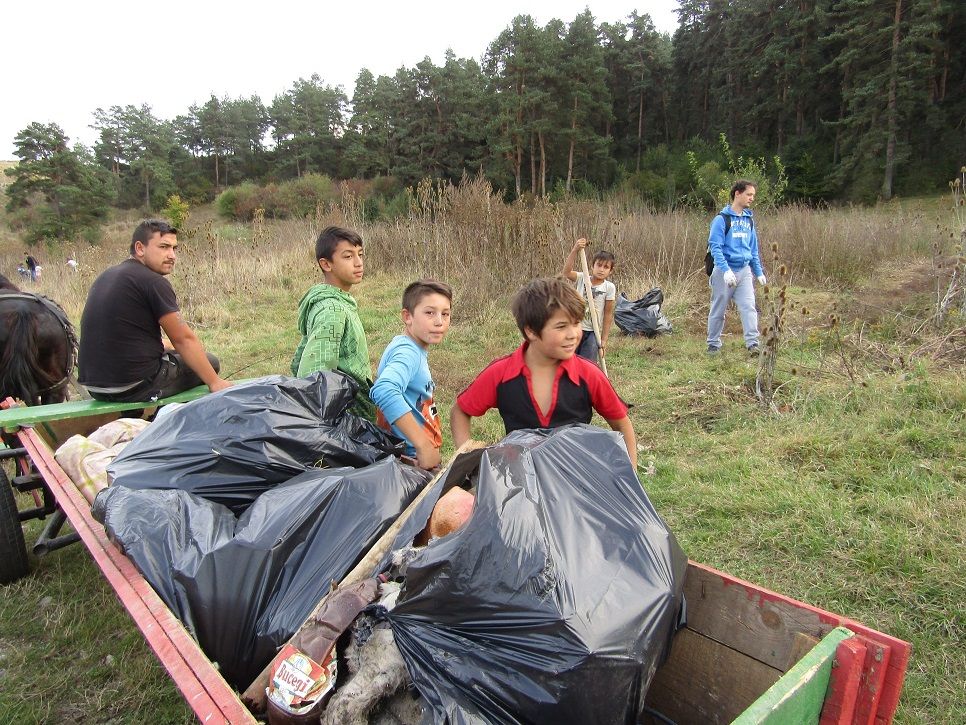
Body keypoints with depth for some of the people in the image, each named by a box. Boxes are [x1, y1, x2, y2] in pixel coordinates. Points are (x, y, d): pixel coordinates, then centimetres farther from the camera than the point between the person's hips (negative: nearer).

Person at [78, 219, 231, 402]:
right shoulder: (153, 282, -14)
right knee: (210, 361, 8)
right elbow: (184, 339, -13)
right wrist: (215, 383, -7)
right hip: (135, 388, -9)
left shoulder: (105, 277, 13)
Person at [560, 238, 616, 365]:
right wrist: (575, 251, -33)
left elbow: (608, 314, -3)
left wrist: (603, 339, -3)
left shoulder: (609, 287, -6)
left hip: (592, 332, -1)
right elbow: (566, 272, -21)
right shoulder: (582, 278, -2)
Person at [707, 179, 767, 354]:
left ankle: (752, 343, -4)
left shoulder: (749, 219, 11)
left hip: (744, 271, 5)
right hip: (725, 272, -5)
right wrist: (726, 270, -25)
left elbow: (753, 249, 17)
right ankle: (713, 344, 18)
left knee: (749, 307, -5)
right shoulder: (722, 219, -8)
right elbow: (715, 247, -15)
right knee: (718, 310, 6)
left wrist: (759, 272, 14)